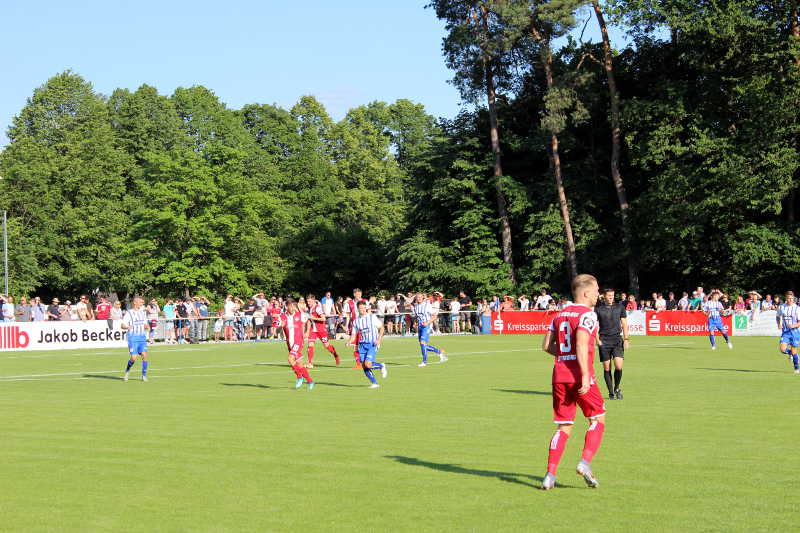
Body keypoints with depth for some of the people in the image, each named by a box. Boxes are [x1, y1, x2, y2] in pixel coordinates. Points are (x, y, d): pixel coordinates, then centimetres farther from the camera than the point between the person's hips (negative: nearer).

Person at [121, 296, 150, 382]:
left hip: (142, 337, 4)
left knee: (144, 355, -10)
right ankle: (127, 371, 18)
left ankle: (144, 375, 1)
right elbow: (122, 325, -6)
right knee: (133, 357, -10)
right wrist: (127, 327, -28)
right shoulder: (129, 313, -3)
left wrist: (147, 326, 1)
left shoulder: (143, 312, 14)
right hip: (133, 338, -4)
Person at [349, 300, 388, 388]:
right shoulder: (356, 321, 6)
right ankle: (374, 383, 9)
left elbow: (381, 328, 1)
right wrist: (350, 341, -9)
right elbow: (354, 334, 11)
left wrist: (379, 339, -12)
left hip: (372, 344, -4)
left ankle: (382, 366, 12)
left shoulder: (372, 317, -5)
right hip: (362, 344, 4)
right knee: (363, 366, -4)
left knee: (368, 364, -18)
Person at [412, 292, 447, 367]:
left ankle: (424, 362, -7)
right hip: (419, 327, 7)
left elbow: (434, 316, -6)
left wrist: (427, 322, -18)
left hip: (426, 326, -7)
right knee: (425, 346, 7)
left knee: (422, 343, -16)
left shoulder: (427, 305, -8)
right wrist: (415, 323, 4)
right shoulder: (415, 306, 10)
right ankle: (440, 352, 27)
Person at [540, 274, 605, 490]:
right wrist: (585, 375, -22)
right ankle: (585, 462, -6)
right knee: (598, 419, 10)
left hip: (559, 375, 6)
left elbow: (547, 345, 13)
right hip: (579, 375, -6)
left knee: (564, 427, 10)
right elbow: (581, 345, -19)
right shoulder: (587, 314, -7)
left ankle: (550, 474, 1)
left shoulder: (560, 314, 15)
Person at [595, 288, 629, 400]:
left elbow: (624, 324, 11)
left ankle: (617, 388, 10)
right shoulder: (598, 309, 3)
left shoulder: (620, 307, 7)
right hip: (604, 341, 0)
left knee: (618, 366, -12)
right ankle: (611, 393, 11)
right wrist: (597, 340, -4)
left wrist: (626, 339, 5)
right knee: (607, 368, 1)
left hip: (617, 340, 0)